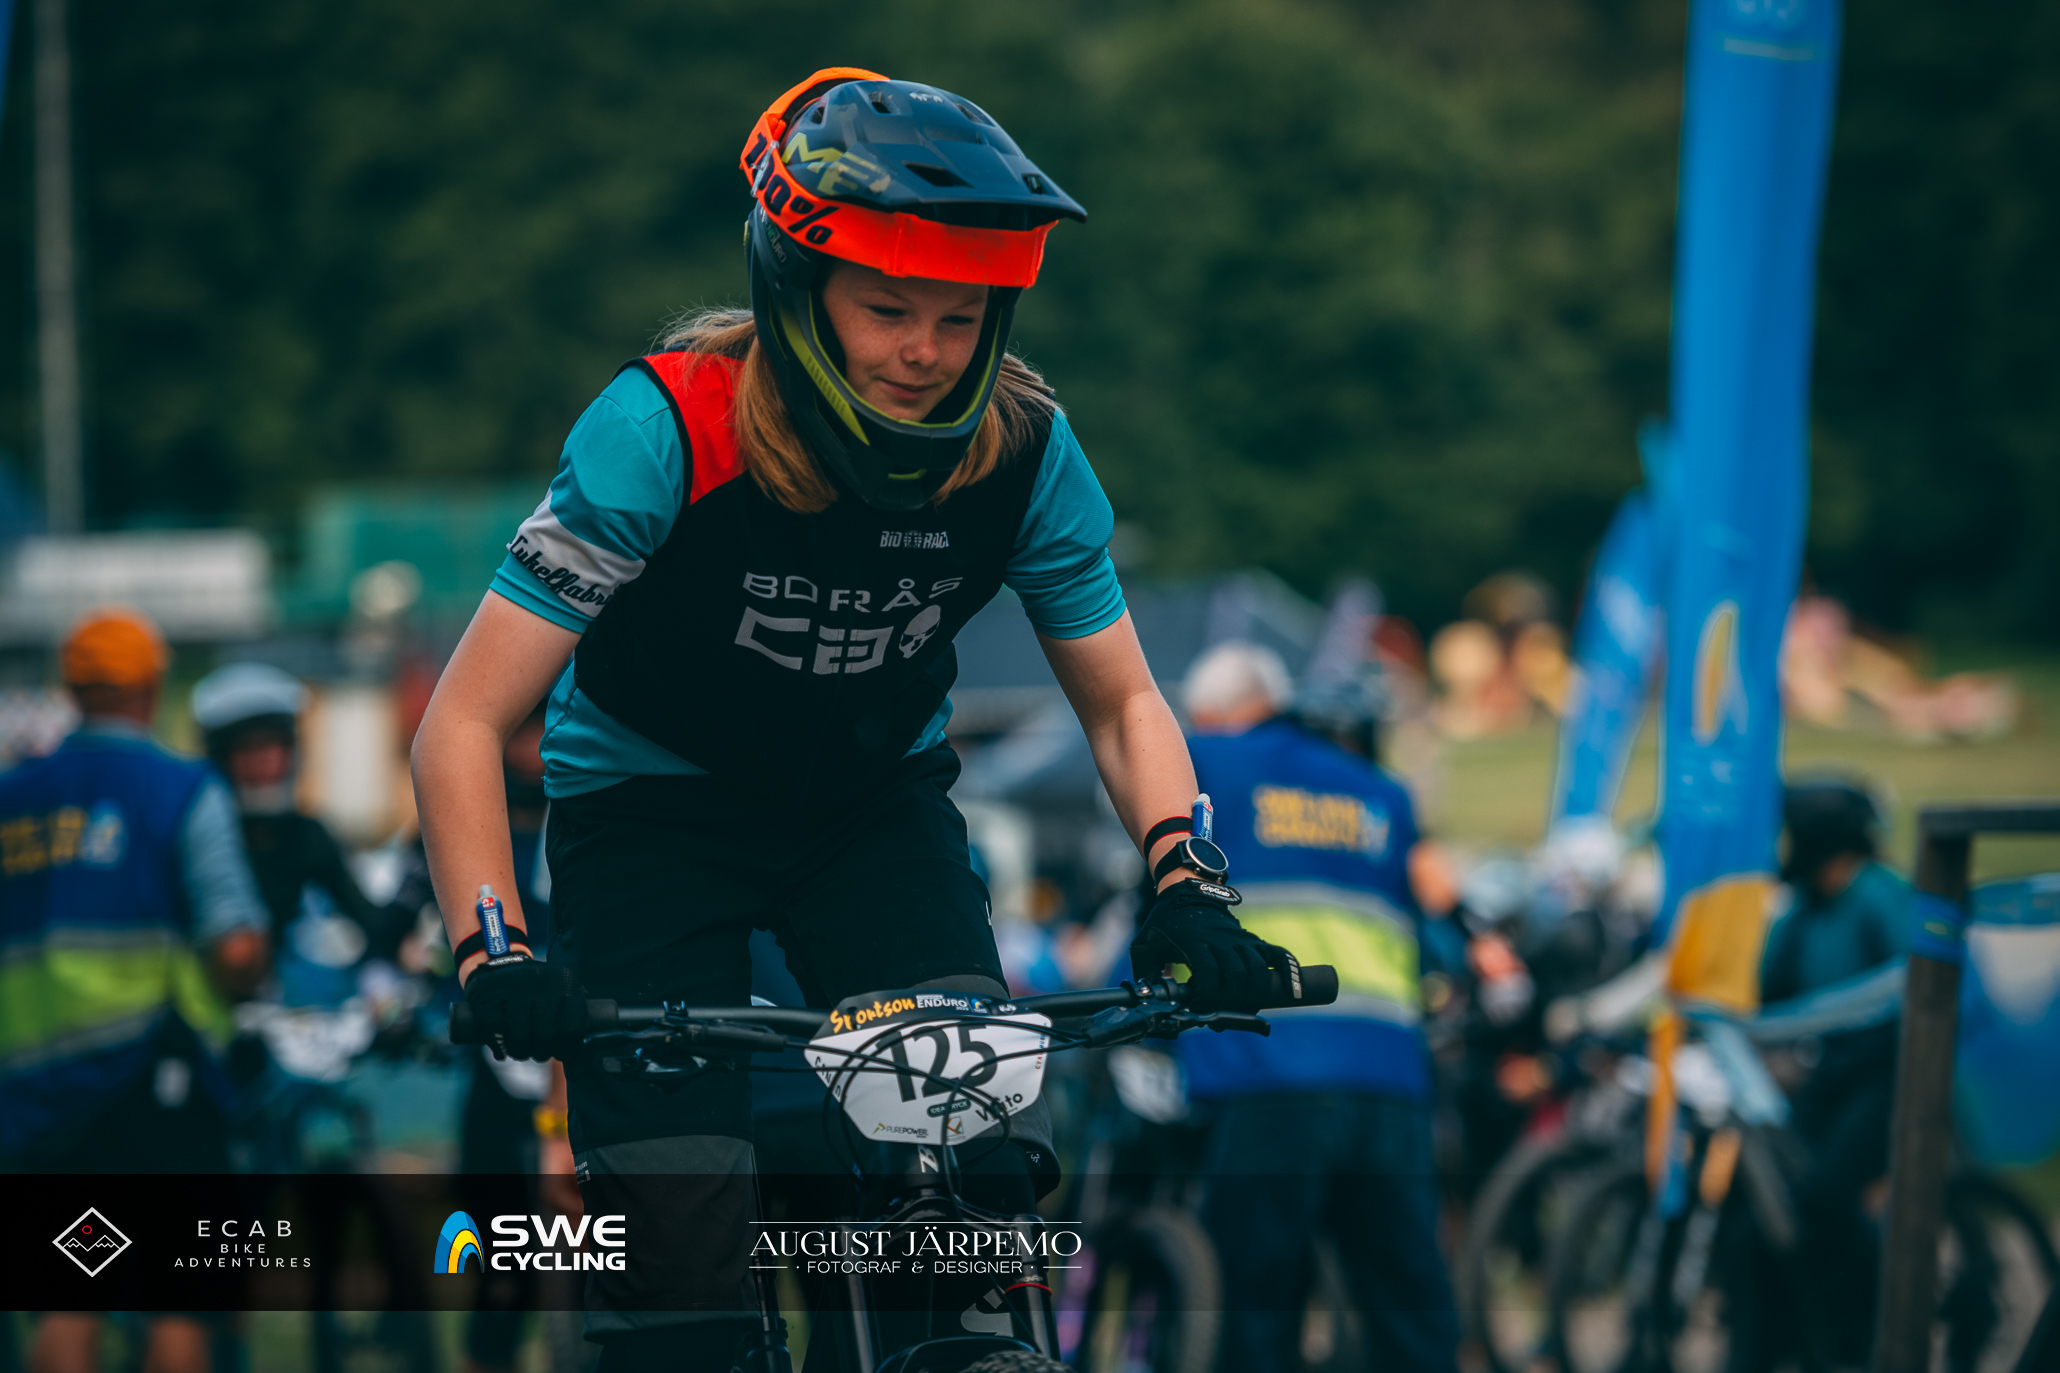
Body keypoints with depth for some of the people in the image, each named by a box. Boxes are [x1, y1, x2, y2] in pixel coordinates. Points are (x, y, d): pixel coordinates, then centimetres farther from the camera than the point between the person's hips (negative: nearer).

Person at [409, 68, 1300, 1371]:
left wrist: (1187, 882, -22)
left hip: (875, 804, 3)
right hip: (652, 809, -3)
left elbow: (1122, 699, -3)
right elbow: (463, 727, -28)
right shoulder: (667, 428, -29)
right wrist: (496, 955, -41)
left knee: (986, 1165, -20)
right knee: (679, 1250, -16)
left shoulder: (1024, 448, -19)